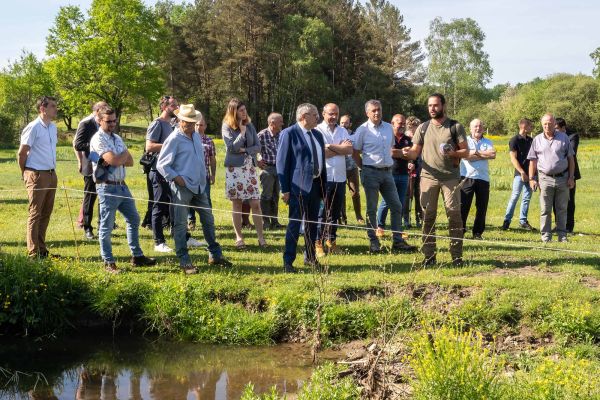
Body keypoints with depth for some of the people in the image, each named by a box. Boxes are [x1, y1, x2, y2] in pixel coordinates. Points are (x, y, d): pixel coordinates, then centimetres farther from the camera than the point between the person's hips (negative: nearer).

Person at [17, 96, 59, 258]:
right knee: (35, 214, -2)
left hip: (51, 175, 8)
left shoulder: (53, 127, 10)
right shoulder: (33, 127, -14)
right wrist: (25, 174, -2)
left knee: (46, 214, 13)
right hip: (37, 176, -8)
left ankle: (42, 249, 22)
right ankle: (33, 253, 2)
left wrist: (53, 171, 16)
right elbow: (21, 153, -11)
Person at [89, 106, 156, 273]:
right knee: (106, 226, -2)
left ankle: (137, 256, 25)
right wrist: (124, 154, -2)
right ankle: (108, 262, 5)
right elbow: (113, 161, -22)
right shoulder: (98, 139, -11)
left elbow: (130, 162, 9)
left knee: (133, 219, 15)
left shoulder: (117, 138, 15)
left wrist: (118, 159, -11)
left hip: (122, 185, 9)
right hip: (107, 187, -9)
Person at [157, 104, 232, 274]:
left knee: (208, 220, 13)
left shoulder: (196, 136, 12)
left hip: (199, 186, 8)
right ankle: (184, 261, 3)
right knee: (180, 224, -1)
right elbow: (162, 165, -11)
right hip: (182, 188, -8)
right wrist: (176, 178, -18)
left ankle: (215, 255, 25)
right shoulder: (174, 139, -10)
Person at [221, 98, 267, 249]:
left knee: (256, 203, -3)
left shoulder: (249, 126, 8)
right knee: (237, 204, 2)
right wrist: (242, 132, -11)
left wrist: (244, 150, -10)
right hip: (234, 168, -3)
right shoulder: (227, 127, -2)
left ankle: (260, 237, 2)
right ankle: (239, 237, 10)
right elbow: (232, 147, -12)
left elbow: (258, 146, 5)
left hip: (250, 167, 3)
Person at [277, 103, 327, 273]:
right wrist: (285, 189, -14)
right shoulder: (289, 133, -8)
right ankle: (288, 262, 0)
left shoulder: (318, 135, 14)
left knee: (312, 223, 14)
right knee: (295, 223, -5)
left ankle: (310, 256, 27)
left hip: (315, 185, 7)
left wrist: (324, 185, 13)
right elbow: (281, 162, -10)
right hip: (299, 186, -7)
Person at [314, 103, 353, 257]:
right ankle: (318, 243, 0)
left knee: (336, 212, 10)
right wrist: (340, 148, -4)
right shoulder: (317, 130, -2)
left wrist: (331, 146, -10)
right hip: (324, 177, -5)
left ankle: (331, 241, 20)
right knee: (321, 211, -4)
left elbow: (349, 150, -1)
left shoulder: (342, 131, 14)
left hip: (340, 177, 5)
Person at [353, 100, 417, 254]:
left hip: (387, 172, 5)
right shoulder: (363, 130, -6)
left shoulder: (388, 128, 9)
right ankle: (373, 242, 10)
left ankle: (397, 241, 9)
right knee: (371, 209, 2)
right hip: (371, 173, -5)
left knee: (396, 206, 3)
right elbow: (355, 153, -2)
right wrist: (365, 168, -2)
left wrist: (388, 163, 12)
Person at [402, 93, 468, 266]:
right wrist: (408, 152, -14)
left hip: (451, 177, -2)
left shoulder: (455, 127, 3)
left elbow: (466, 151, 2)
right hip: (428, 177, 2)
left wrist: (453, 153, -18)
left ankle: (457, 256, 3)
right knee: (428, 216, 2)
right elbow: (415, 152, 9)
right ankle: (429, 255, 8)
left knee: (454, 215, -3)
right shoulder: (423, 128, 10)